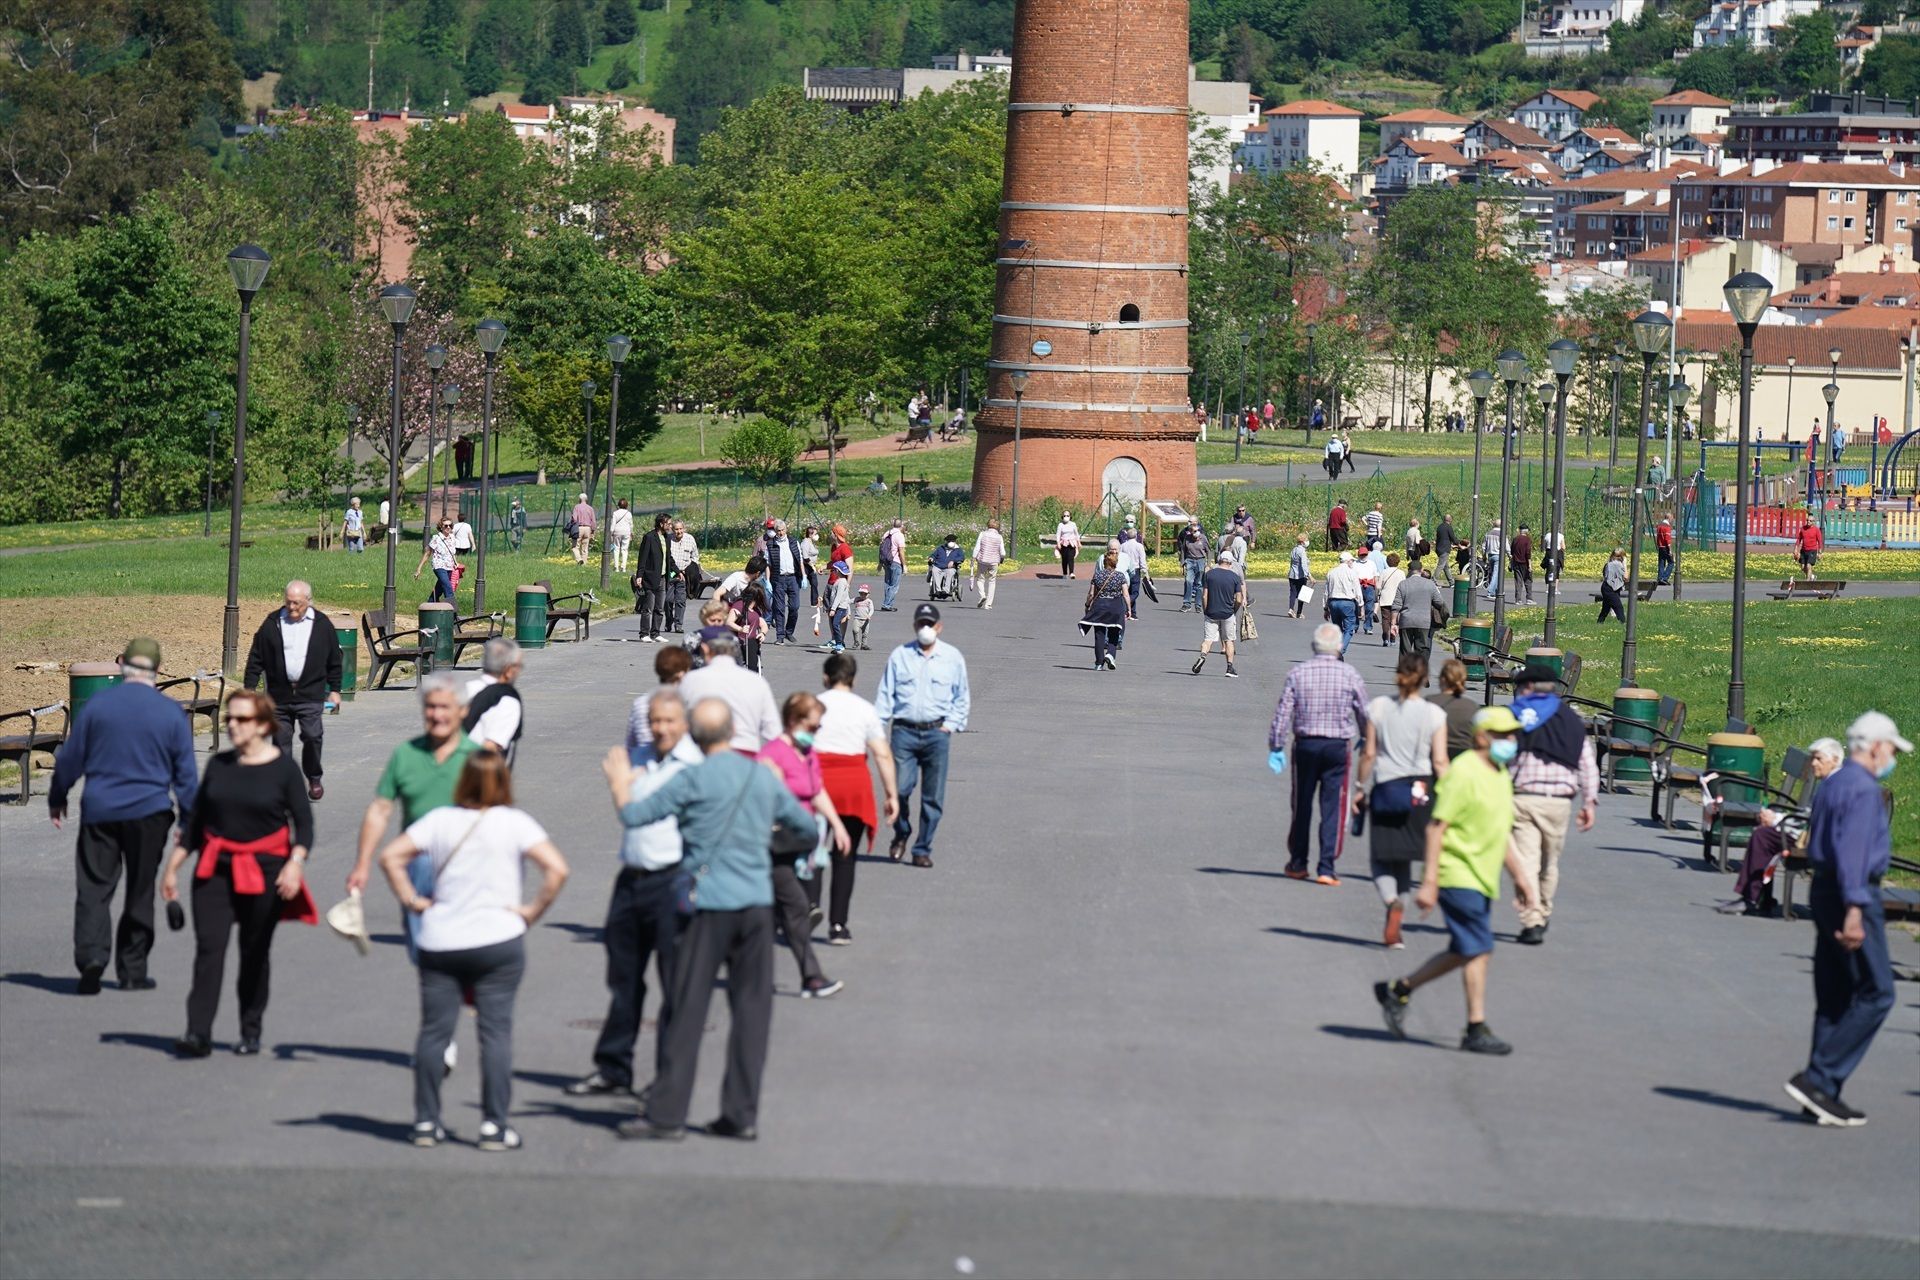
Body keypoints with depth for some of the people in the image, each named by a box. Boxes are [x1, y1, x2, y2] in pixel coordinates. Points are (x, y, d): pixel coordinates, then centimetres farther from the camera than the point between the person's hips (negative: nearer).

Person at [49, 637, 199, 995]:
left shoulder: (97, 705, -3)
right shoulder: (171, 713, -2)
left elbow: (69, 758, 3)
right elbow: (185, 774, 2)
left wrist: (57, 799, 18)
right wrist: (190, 820, 11)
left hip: (99, 811, 0)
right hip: (149, 814, 0)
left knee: (93, 888, 2)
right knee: (140, 893, 10)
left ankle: (91, 956, -17)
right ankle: (132, 971, 13)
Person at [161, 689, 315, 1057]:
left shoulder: (283, 768, -2)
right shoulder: (219, 765, 7)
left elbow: (304, 822, -3)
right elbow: (196, 819, 14)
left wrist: (295, 864, -19)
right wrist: (172, 867, 13)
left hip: (264, 870, -2)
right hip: (216, 868, 2)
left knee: (255, 954, 7)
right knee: (209, 948, -10)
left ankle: (251, 1032, 22)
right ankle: (198, 1034, -16)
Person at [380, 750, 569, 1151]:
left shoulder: (440, 820, 3)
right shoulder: (514, 823, -5)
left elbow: (390, 856, 0)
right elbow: (557, 869, -15)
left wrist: (411, 900, 4)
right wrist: (533, 911, -5)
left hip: (438, 944, 3)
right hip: (498, 939, -3)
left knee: (434, 1031, 8)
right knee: (496, 1031, 2)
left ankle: (426, 1122, 12)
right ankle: (493, 1125, 0)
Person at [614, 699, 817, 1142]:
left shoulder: (694, 780, -8)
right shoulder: (764, 778, 7)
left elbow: (635, 815, -7)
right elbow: (807, 826, 18)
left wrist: (619, 785, 12)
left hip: (709, 905, -4)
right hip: (757, 904, 4)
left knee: (687, 1011, 0)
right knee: (751, 1011, 7)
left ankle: (666, 1116, 1)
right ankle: (742, 1114, 8)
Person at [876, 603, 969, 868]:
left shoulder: (953, 658, 10)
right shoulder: (899, 656, 8)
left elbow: (962, 697, 16)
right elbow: (885, 694, 8)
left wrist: (951, 725, 3)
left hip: (936, 732, 1)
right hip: (904, 730, -1)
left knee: (933, 796, 0)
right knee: (899, 788, -10)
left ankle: (923, 849, 10)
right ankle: (901, 833, 17)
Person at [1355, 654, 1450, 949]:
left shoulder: (1378, 707, -1)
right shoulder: (1434, 714, -2)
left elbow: (1368, 753, 0)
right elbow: (1440, 762, -6)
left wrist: (1360, 788, 10)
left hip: (1385, 789, -1)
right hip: (1421, 789, 1)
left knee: (1380, 858, 7)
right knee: (1403, 858, 13)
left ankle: (1393, 902, -23)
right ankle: (1393, 928, 12)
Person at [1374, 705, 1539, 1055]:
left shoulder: (1500, 775, 15)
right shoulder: (1464, 772, -13)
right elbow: (1436, 826, -16)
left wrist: (1519, 874, 24)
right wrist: (1429, 882, -20)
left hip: (1482, 879, 9)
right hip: (1458, 875, -9)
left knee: (1463, 953, 12)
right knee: (1479, 951, -11)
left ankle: (1398, 990, 25)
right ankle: (1477, 1030, -7)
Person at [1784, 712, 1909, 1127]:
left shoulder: (1832, 784, 17)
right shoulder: (1864, 789, -13)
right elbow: (1853, 850, -22)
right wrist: (1854, 909, -27)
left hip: (1823, 890, 10)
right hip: (1853, 894, -10)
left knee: (1833, 998, 10)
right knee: (1876, 993, -7)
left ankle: (1823, 1093, 10)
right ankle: (1819, 1078, -12)